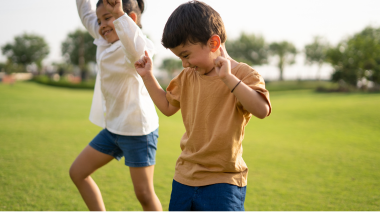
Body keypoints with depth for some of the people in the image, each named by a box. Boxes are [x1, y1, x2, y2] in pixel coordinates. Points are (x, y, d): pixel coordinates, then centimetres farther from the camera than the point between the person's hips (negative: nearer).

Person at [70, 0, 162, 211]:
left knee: (144, 194, -2)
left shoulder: (130, 47, -19)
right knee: (77, 172, 14)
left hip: (138, 130, -9)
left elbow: (137, 51, -46)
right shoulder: (105, 41, 6)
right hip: (113, 128, 9)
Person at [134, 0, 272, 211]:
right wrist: (147, 76, 12)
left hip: (222, 182, -6)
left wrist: (228, 77, -38)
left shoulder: (242, 74, -12)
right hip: (185, 177, 7)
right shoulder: (187, 77, 9)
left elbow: (262, 110, -29)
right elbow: (168, 106, 22)